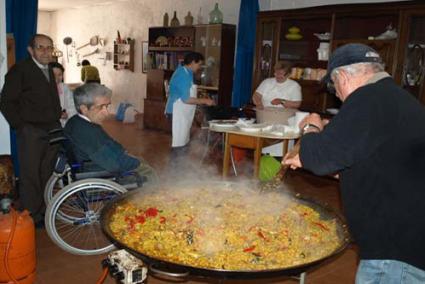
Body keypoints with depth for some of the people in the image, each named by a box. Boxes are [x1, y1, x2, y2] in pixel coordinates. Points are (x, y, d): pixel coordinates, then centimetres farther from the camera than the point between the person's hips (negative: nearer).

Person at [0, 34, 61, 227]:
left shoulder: (49, 71, 15)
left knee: (47, 173, 12)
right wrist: (20, 126, -10)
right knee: (30, 175, 1)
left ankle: (44, 211, 25)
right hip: (31, 131, -6)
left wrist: (56, 120, 11)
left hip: (52, 130, 6)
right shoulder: (19, 70, -6)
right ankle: (32, 217, 11)